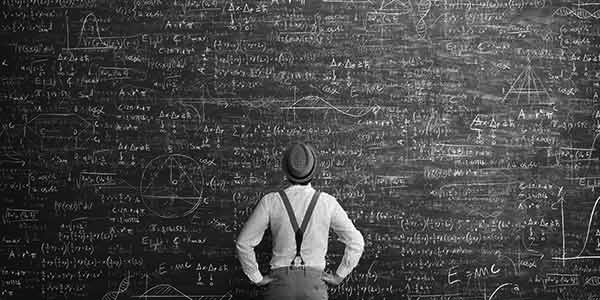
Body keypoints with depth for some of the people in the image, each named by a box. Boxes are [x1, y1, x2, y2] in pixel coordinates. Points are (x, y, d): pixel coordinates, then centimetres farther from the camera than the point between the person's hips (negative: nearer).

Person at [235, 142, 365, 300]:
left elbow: (243, 243, -2)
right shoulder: (327, 202, -1)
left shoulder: (270, 202, -3)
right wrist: (338, 276, 8)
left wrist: (258, 279, 6)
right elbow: (356, 242, 2)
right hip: (314, 285, 0)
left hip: (280, 285, 0)